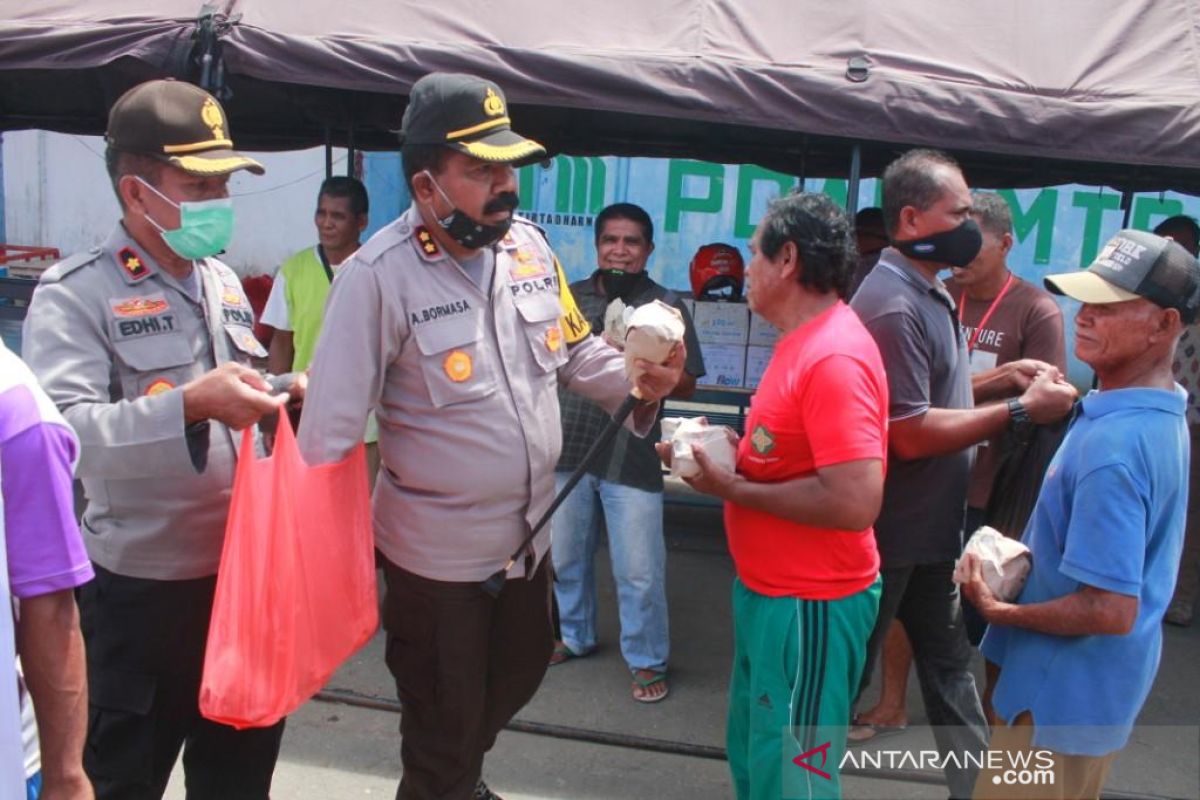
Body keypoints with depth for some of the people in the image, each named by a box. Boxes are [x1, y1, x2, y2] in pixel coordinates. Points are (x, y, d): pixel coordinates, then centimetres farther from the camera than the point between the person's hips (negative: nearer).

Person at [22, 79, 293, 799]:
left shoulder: (223, 279, 9)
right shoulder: (75, 294, -12)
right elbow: (65, 433, -27)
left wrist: (280, 397, 1)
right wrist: (191, 405, -37)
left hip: (243, 571, 6)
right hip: (141, 591, -6)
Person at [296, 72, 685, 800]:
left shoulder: (529, 245, -3)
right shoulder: (379, 276, -23)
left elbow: (577, 351, 8)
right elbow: (332, 428, -22)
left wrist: (642, 382, -11)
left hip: (528, 532, 7)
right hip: (435, 549, -7)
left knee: (520, 674, 31)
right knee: (443, 727, 15)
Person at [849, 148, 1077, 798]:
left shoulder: (930, 294, 10)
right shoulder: (893, 306, -23)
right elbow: (912, 433, -26)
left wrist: (999, 378, 3)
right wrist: (1020, 409, -21)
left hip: (932, 526, 10)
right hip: (892, 533, -10)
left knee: (949, 658, 20)